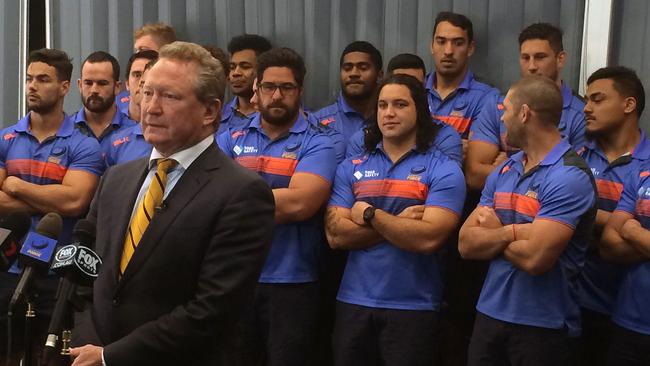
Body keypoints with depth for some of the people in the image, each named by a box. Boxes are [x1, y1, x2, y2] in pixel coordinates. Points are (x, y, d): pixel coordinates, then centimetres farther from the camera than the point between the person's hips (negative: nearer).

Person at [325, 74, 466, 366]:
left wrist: (369, 215, -10)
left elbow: (428, 238, -18)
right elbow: (336, 235, -6)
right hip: (353, 303, 3)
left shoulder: (444, 171, -5)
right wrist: (399, 222, -12)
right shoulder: (351, 168, 6)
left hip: (413, 308, -3)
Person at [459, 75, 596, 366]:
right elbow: (466, 245, 0)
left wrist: (493, 232, -7)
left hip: (543, 325, -6)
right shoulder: (502, 172, 7)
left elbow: (535, 258, -24)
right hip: (489, 312, 6)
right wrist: (514, 231, -16)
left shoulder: (570, 176, -16)